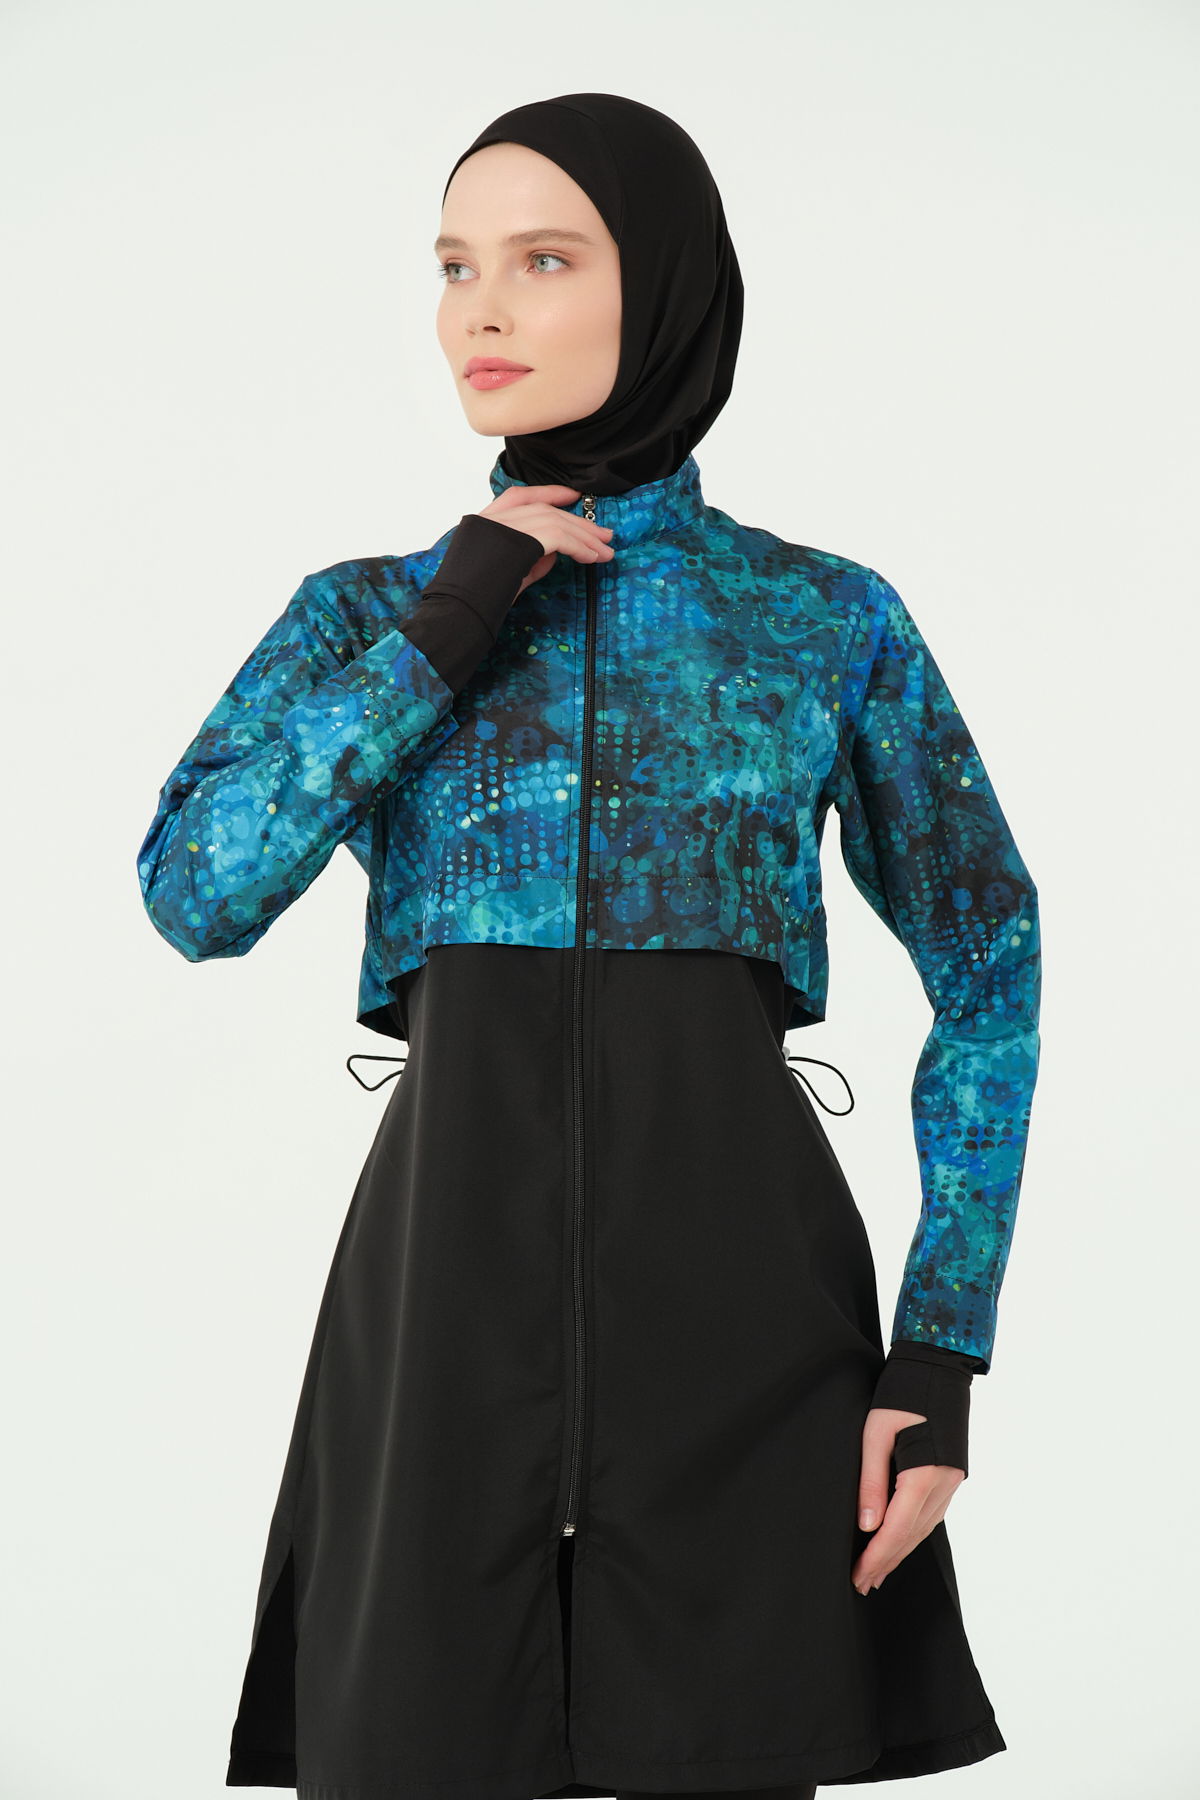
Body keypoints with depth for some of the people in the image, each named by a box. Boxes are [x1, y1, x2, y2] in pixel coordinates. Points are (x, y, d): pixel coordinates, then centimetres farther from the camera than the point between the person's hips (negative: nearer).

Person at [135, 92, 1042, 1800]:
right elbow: (195, 894, -6)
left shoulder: (831, 619, 5)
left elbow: (987, 968, 6)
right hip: (448, 1291, 1)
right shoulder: (368, 614, 8)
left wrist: (945, 1353, -1)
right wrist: (442, 634, -10)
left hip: (737, 1299, -1)